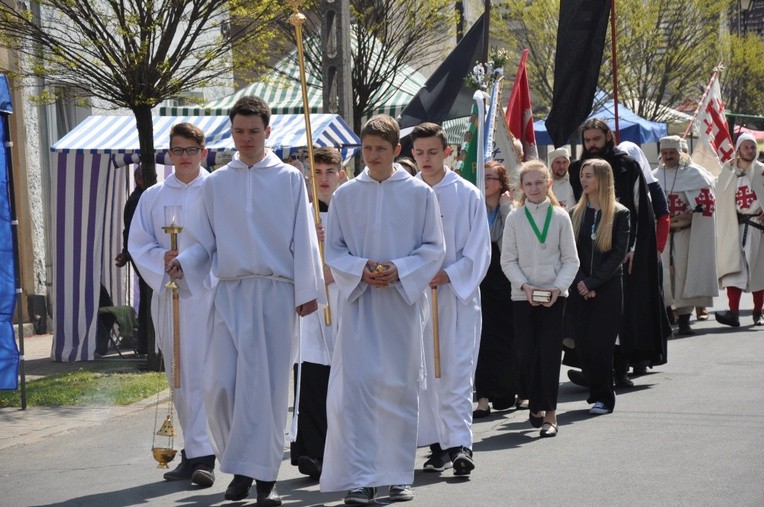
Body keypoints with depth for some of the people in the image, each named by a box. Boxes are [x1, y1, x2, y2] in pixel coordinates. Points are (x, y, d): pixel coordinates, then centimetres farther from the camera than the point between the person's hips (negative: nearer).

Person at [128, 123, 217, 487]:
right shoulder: (153, 197, 12)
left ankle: (200, 454, -16)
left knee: (202, 373, -12)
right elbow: (138, 245, 9)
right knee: (178, 376, 8)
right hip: (167, 293, 4)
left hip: (208, 292, -4)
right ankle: (195, 452, 16)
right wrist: (164, 259, -10)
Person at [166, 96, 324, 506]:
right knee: (219, 386, -7)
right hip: (231, 292, 2)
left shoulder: (289, 179, 6)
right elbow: (204, 242, 11)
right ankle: (240, 468, 12)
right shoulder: (215, 184, 10)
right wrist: (184, 261, -9)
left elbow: (304, 240, 4)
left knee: (268, 385, -4)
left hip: (275, 292, -2)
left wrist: (307, 291, -2)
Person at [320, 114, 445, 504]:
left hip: (403, 300, 0)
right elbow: (333, 251, 7)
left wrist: (399, 270, -12)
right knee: (356, 384, -9)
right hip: (359, 300, 0)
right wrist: (361, 269, -12)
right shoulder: (345, 195, 5)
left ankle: (398, 475, 15)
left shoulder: (419, 194, 3)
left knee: (401, 386, 4)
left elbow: (434, 248, 3)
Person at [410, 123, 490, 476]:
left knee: (456, 370, -10)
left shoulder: (467, 195, 1)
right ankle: (438, 446, 12)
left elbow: (478, 249, 0)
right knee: (424, 370, 5)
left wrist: (449, 274, -13)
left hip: (458, 291, -3)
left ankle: (460, 444, -18)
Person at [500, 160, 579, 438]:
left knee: (550, 353, -6)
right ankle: (536, 405, 20)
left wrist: (558, 287, -11)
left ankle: (549, 414, -4)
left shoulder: (560, 217, 2)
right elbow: (508, 260, 3)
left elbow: (571, 260, 3)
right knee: (528, 353, 4)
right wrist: (525, 286, -12)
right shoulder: (514, 218, 3)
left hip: (554, 295, -1)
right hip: (523, 296, 1)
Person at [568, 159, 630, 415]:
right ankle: (596, 391, 15)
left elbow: (618, 254, -7)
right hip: (580, 289, 4)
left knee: (601, 343, -5)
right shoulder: (575, 214, 9)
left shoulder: (619, 214, -1)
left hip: (608, 289, -4)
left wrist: (592, 283, -12)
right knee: (582, 344, 2)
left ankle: (604, 397, 3)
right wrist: (580, 282, -10)